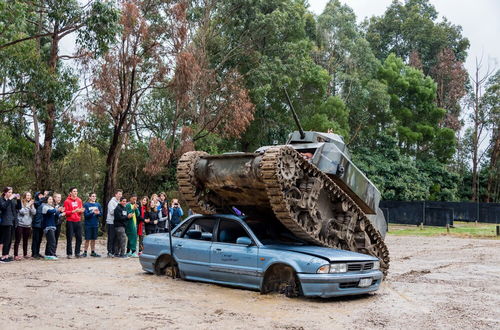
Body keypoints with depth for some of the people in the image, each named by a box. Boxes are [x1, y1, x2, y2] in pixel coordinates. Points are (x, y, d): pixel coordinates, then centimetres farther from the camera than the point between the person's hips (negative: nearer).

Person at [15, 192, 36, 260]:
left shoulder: (31, 204, 11)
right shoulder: (21, 203, -5)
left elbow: (34, 213, 2)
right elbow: (22, 212, -15)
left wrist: (31, 206, -10)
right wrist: (28, 206, -14)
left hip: (28, 225, 5)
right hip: (20, 224, -5)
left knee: (25, 240, 12)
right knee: (18, 240, -3)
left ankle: (25, 254, 21)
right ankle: (16, 255, -2)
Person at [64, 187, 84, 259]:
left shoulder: (79, 200, 11)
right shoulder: (67, 201, -4)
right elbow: (66, 212, -7)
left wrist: (81, 211, -5)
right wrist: (74, 211, -20)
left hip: (78, 221, 5)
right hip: (70, 222, -5)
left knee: (79, 238, 4)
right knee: (69, 238, -2)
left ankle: (77, 253, 14)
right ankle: (69, 254, 4)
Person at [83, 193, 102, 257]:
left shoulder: (98, 205, 8)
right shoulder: (86, 205, -4)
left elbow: (101, 213, 5)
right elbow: (85, 214, -11)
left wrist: (98, 213, -16)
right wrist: (93, 212, -24)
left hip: (95, 224, 4)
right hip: (88, 225, -4)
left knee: (93, 239, 9)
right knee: (87, 239, 1)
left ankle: (93, 252, 16)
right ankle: (85, 252, 10)